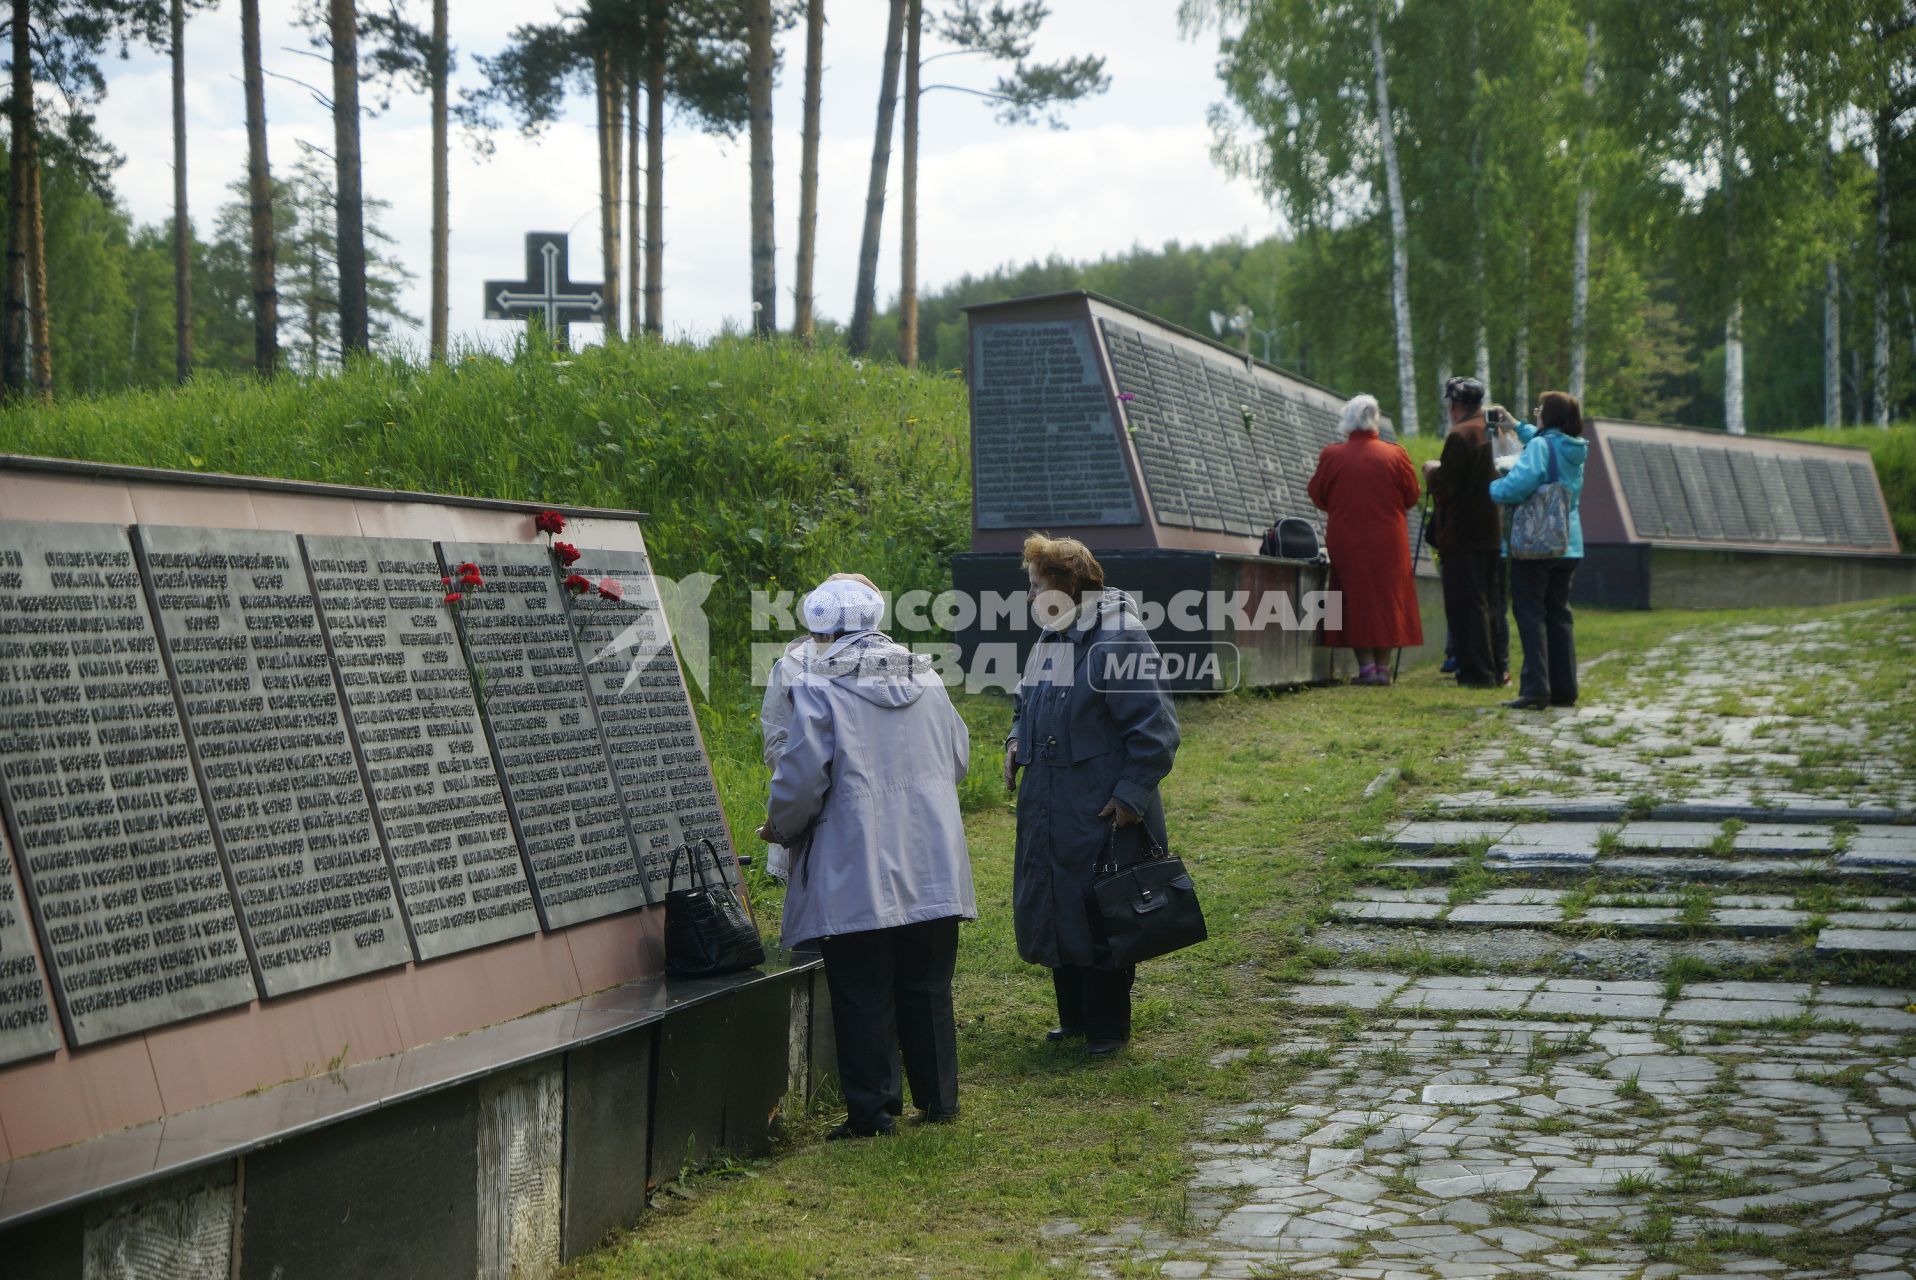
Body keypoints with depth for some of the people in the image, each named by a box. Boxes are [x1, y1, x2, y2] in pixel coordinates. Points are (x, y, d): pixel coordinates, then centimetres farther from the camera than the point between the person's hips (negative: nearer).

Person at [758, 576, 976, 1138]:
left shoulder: (819, 683, -8)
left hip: (856, 873, -5)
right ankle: (938, 1097, 20)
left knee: (863, 993, 2)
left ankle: (871, 1108, 4)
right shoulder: (924, 676, 10)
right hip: (932, 870, 5)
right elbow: (958, 757, 18)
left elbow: (802, 774, -12)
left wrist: (779, 827, 6)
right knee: (927, 987, 14)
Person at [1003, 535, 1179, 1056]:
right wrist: (1017, 740, 9)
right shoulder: (1050, 637, 10)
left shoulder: (1118, 640, -17)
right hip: (1048, 807, 9)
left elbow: (1155, 728, -18)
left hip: (1103, 815, -9)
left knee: (1101, 918, 1)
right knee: (1054, 913, 15)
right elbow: (1027, 702, 27)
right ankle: (1074, 1016, 30)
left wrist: (1132, 794, -19)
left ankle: (1108, 1027, 15)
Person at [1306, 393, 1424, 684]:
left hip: (1347, 541, -1)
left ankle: (1366, 666, 1)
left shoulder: (1331, 456, -7)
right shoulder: (1395, 455, -5)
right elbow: (1411, 496, 3)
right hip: (1388, 543, 1)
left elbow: (1318, 496, 3)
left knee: (1356, 602, 6)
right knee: (1386, 598, 9)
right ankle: (1383, 667, 8)